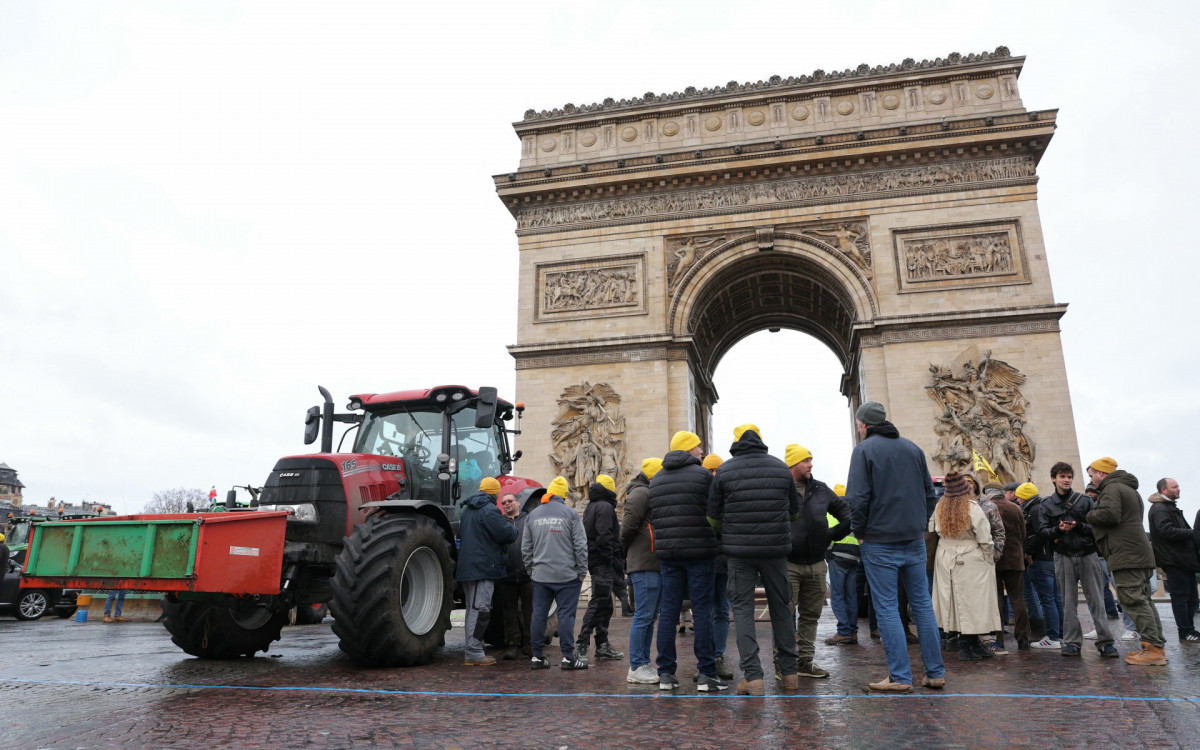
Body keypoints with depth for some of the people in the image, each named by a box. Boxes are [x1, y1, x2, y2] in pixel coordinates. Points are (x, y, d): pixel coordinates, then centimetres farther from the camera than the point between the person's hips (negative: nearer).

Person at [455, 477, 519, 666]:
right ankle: (474, 654, -5)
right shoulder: (489, 510, -15)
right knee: (480, 610, -6)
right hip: (483, 567, -10)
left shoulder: (467, 509, 15)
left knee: (473, 608, 15)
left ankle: (472, 650, 22)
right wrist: (514, 530, 4)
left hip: (467, 566, 10)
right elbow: (505, 534, -19)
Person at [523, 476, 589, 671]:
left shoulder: (533, 515, 9)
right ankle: (568, 657, 2)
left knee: (538, 614, 8)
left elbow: (525, 547, 12)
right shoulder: (570, 514, -4)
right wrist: (582, 572, 3)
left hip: (540, 575, 4)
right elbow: (580, 546, -5)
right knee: (566, 615, 0)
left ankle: (537, 656, 12)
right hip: (567, 575, -4)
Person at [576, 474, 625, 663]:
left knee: (605, 605, 13)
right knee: (599, 602, -10)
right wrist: (610, 558, -15)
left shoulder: (591, 507, 19)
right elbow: (604, 536, -22)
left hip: (595, 561, 10)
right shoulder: (605, 507, -11)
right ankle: (581, 645, -11)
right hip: (603, 564, -10)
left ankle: (603, 645, 17)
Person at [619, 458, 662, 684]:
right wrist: (627, 550, -2)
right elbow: (629, 525, -17)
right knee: (643, 616, -7)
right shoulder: (641, 493, -10)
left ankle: (644, 663, 20)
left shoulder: (651, 494, 23)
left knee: (650, 617, 13)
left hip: (656, 564, 10)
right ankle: (636, 668, -2)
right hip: (645, 565, -10)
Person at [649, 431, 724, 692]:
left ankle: (666, 673, 11)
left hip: (667, 553, 5)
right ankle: (706, 673, 2)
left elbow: (653, 517, 11)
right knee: (702, 611, 0)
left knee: (668, 611, 8)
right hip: (699, 551, -5)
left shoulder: (656, 480, 11)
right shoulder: (703, 475, -6)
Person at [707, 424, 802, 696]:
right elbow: (794, 510, 15)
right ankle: (789, 672, 22)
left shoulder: (724, 471, -3)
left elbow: (713, 516, 3)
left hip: (739, 551, -2)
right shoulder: (781, 468, 4)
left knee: (742, 608, 2)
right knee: (781, 606, 15)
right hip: (776, 548, 3)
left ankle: (753, 677, -4)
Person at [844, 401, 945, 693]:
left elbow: (857, 499, -15)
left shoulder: (864, 450, -8)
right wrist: (920, 524, 17)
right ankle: (935, 673, 17)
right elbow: (930, 493, 13)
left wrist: (860, 533, -3)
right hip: (915, 540, 6)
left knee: (887, 608, 0)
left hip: (880, 543, -5)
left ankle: (900, 677, 2)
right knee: (922, 604, 12)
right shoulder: (913, 448, 11)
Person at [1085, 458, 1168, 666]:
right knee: (1143, 599, 12)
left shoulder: (1112, 488, -8)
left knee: (1134, 600, -11)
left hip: (1126, 555, -11)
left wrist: (1089, 515, -5)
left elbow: (1110, 514, -23)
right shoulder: (1130, 490, 25)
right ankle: (1156, 645, 13)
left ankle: (1153, 649, -14)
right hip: (1140, 553, 11)